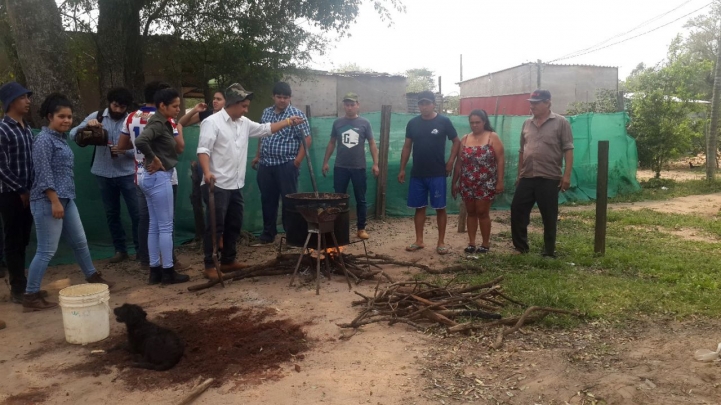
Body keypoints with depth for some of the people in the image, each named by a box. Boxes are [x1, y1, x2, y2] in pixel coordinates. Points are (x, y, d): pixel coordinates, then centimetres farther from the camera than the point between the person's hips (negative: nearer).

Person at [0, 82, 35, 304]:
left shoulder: (26, 127, 11)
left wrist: (31, 188, 9)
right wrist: (20, 190, -13)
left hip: (27, 193, 7)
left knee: (23, 241, 14)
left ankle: (20, 283, 25)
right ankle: (18, 289, 9)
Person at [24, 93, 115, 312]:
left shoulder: (61, 138, 14)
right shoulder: (44, 139, -13)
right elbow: (44, 174, -19)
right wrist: (55, 201, -22)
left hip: (66, 199, 9)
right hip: (48, 201, -9)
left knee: (79, 242, 19)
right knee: (47, 250, -5)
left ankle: (93, 277, 35)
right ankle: (30, 296, 4)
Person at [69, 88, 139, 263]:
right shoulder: (96, 116, 1)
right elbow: (73, 134, -4)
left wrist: (125, 150, -26)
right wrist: (87, 124, -22)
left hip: (127, 173, -2)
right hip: (104, 174, 3)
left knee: (136, 212, -1)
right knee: (111, 213, 10)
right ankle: (120, 250, 22)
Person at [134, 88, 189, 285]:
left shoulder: (164, 123, 13)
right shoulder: (157, 123, -15)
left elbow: (179, 148, 14)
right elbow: (140, 141, -32)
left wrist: (175, 128, 7)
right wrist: (154, 159, -21)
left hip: (153, 177, 10)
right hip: (159, 177, -10)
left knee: (155, 226, 11)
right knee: (165, 226, -2)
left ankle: (155, 270, 18)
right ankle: (168, 271, 6)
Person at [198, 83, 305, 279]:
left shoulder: (244, 123, 12)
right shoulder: (212, 122, -12)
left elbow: (265, 129, 21)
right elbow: (203, 149, -19)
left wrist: (288, 122, 13)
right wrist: (207, 172, -33)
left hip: (235, 186, 8)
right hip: (217, 186, -8)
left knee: (234, 225, 15)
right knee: (215, 227, -3)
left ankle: (228, 261, 27)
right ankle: (209, 265, 7)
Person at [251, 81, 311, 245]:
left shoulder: (297, 114, -7)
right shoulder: (266, 112, 12)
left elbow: (306, 139, -10)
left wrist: (297, 160, -15)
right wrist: (257, 156, 17)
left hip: (286, 165, -5)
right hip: (266, 165, 6)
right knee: (267, 200, 11)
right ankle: (268, 233, 21)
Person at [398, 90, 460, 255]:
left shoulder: (444, 121, -4)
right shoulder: (413, 123, 5)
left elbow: (456, 141, 5)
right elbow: (407, 146, 9)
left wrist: (451, 161, -5)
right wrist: (402, 169, 6)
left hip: (437, 174, -3)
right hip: (417, 174, 3)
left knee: (440, 208, 1)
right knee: (419, 207, 8)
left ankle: (441, 242, 11)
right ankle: (419, 241, 18)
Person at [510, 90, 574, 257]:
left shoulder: (560, 122, -3)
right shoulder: (527, 124, 13)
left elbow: (568, 150, -7)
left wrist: (567, 175, -14)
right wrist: (519, 174, 16)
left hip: (549, 178, -5)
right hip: (526, 178, 5)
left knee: (549, 216, 4)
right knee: (517, 210, 4)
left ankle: (549, 251, 16)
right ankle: (520, 247, 18)